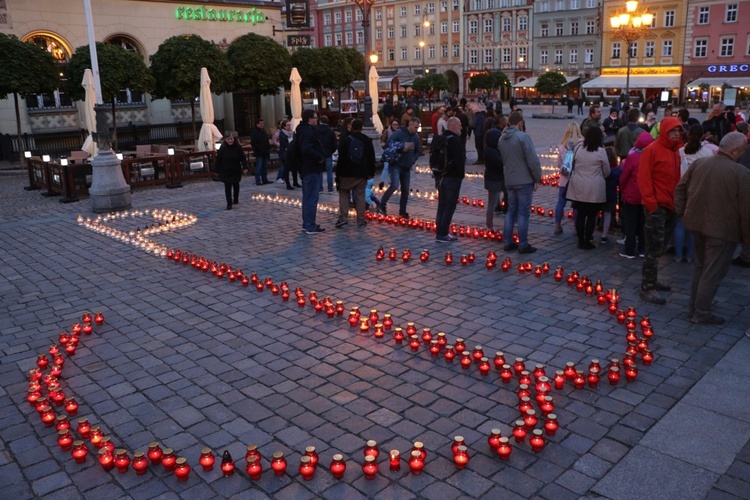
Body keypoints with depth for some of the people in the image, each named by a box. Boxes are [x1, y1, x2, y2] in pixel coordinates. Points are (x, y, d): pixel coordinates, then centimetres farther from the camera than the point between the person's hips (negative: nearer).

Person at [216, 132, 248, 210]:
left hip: (236, 171, 2)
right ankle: (229, 203, -3)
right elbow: (218, 160, -7)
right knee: (228, 187, -6)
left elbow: (243, 158, -6)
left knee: (236, 185, 20)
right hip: (226, 171, -2)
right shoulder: (222, 148, -13)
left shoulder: (238, 147, -10)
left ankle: (236, 199, 42)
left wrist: (245, 167, -15)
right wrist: (217, 170, -4)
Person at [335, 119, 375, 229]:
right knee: (360, 196, 6)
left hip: (347, 173, -2)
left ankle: (343, 218, 1)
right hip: (362, 174, 2)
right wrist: (371, 172, 16)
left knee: (343, 193, 12)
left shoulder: (345, 140, -4)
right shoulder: (367, 141, 5)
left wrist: (338, 173, -2)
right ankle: (361, 221, 8)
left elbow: (341, 158, -6)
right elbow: (372, 158, 8)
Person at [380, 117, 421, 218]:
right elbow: (390, 141, -26)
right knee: (394, 185, -21)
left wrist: (412, 161, 4)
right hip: (396, 164, -6)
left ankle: (402, 211, 21)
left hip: (407, 167, 6)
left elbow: (418, 151, 18)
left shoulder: (416, 137, 7)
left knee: (405, 190, 8)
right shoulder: (399, 133, -11)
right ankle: (382, 205, -5)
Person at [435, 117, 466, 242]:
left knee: (441, 205, 14)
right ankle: (443, 234, -2)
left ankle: (439, 232, 17)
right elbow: (460, 160, -22)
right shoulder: (456, 141, -16)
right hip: (452, 177, -9)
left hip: (440, 176, 9)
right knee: (450, 205, -3)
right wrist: (461, 175, -8)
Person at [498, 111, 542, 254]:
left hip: (509, 181, 7)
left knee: (511, 210, 15)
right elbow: (533, 160, -16)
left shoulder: (501, 138, 6)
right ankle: (523, 245, 4)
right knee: (523, 213, -1)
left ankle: (508, 242, 18)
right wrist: (537, 178, -6)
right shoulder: (523, 137, -16)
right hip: (524, 180, -6)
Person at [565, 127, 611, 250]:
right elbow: (606, 172, 1)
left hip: (579, 188, 4)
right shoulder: (600, 151, -10)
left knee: (580, 214, 10)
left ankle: (581, 241, 16)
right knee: (591, 216, 5)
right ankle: (587, 242, 8)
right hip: (595, 190, -3)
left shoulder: (578, 149, -2)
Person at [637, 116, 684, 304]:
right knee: (655, 248, -6)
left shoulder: (678, 150, 11)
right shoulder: (652, 150, -9)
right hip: (657, 205, -7)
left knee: (661, 246, 13)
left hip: (672, 205, 7)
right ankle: (647, 288, -1)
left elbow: (679, 176, 18)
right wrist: (650, 202, -16)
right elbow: (644, 177, -13)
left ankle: (651, 281, 24)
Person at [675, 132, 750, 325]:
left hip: (697, 223, 7)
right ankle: (702, 313, 13)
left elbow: (680, 188, 8)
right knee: (713, 272, 5)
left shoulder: (699, 163, 0)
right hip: (723, 229, -6)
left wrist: (682, 212, 16)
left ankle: (694, 307, 30)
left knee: (700, 267, 21)